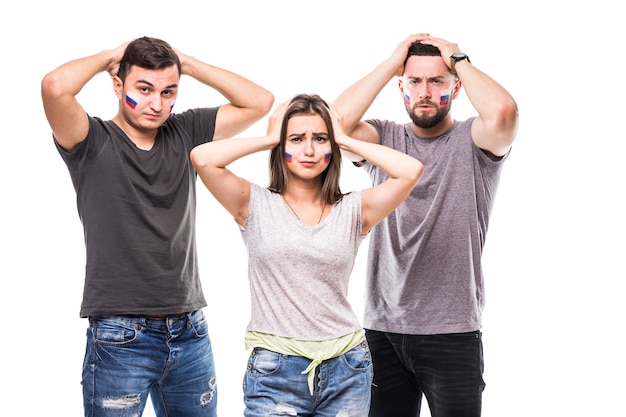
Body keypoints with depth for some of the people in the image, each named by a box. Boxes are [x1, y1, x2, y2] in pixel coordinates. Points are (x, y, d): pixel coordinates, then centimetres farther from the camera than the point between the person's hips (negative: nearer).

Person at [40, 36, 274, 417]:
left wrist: (188, 64, 2)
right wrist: (108, 57, -5)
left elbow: (260, 101, 5)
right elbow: (55, 86, -23)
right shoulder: (93, 142, -5)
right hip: (120, 338, -4)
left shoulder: (184, 133, 8)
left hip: (190, 332, 4)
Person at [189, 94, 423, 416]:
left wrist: (345, 141, 1)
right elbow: (202, 158, -13)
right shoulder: (256, 205, 0)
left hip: (346, 370, 2)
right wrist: (269, 139, -1)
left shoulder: (352, 209, 4)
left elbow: (411, 170, -8)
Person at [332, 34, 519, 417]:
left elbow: (503, 112, -22)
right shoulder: (385, 137, 7)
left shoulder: (473, 141, 0)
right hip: (382, 329, 2)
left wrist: (457, 59, -7)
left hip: (453, 332, -2)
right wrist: (391, 64, -5)